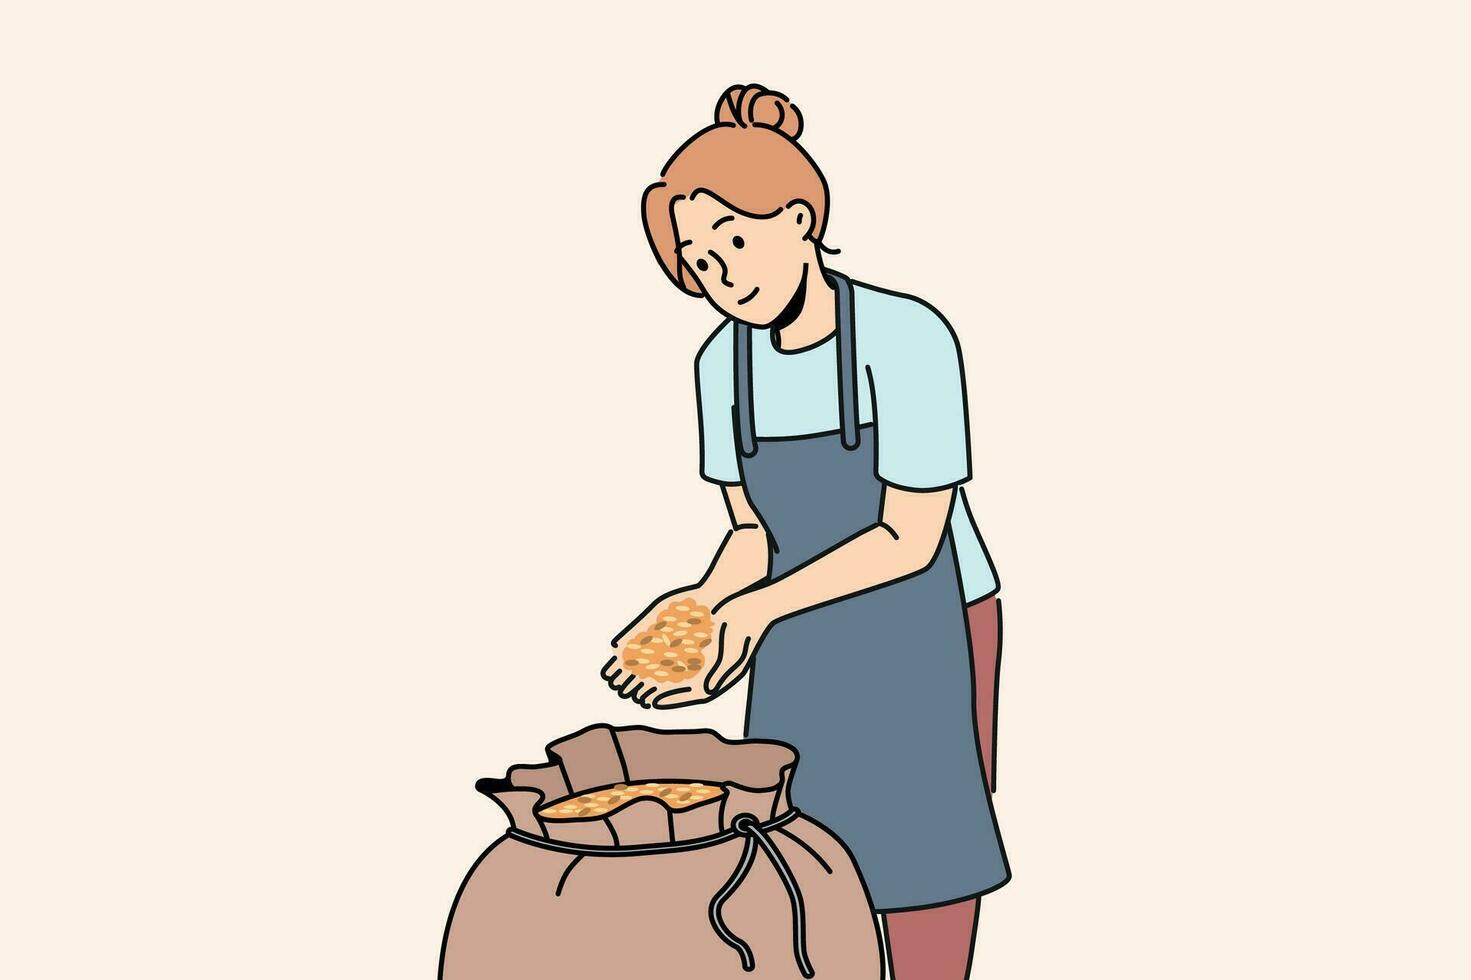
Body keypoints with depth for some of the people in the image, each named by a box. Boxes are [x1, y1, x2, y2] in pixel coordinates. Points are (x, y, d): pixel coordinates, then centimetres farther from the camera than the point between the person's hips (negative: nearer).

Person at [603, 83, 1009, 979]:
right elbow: (756, 535, 1)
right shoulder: (725, 360, -6)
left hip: (926, 651, -5)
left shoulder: (907, 337, -24)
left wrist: (760, 607, -27)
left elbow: (910, 538, -22)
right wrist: (701, 608, -17)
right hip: (800, 663, 5)